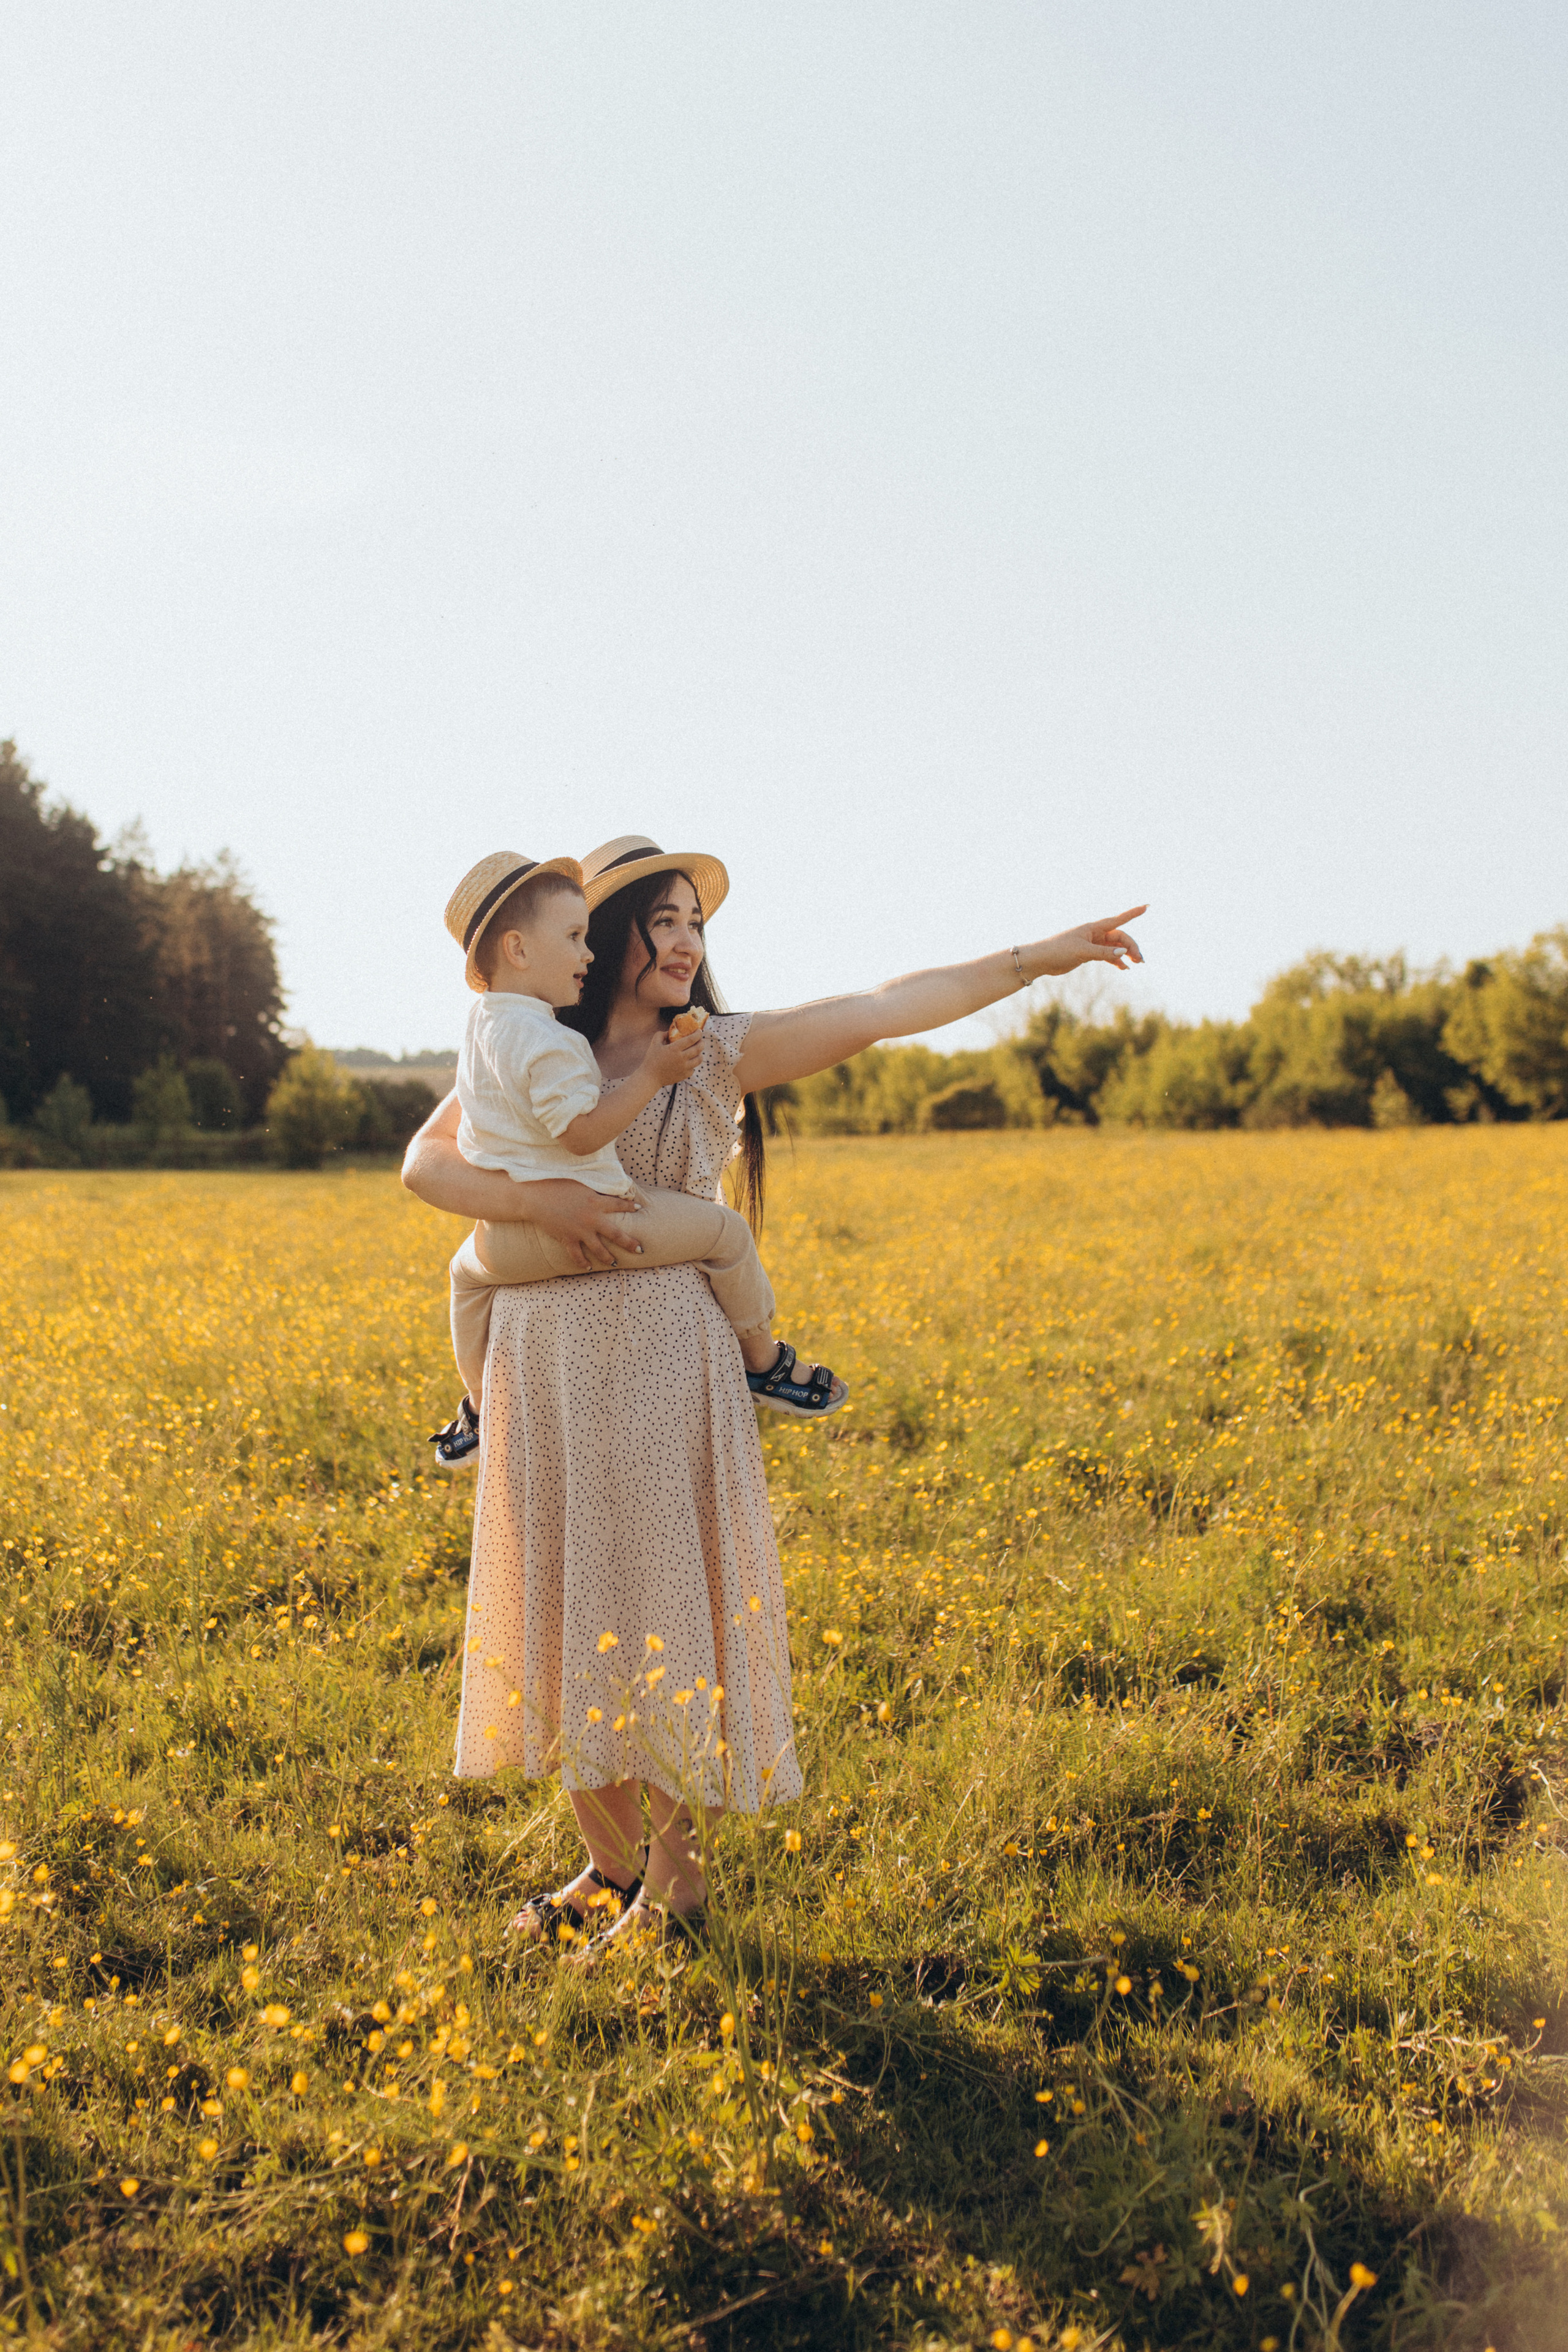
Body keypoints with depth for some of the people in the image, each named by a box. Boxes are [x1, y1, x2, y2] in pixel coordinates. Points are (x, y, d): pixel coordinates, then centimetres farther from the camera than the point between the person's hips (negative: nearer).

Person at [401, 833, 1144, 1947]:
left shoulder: (717, 1055, 2)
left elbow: (883, 1009, -4)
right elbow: (425, 1165, -1)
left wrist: (1036, 958, -10)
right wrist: (543, 1201, -18)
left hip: (668, 1364, -2)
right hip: (547, 1371, 3)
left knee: (668, 1602, -1)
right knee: (568, 1605, 9)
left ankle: (677, 1887, 14)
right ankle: (611, 1865, 26)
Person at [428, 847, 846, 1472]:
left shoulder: (481, 1022, 9)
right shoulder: (547, 1042, -20)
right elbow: (582, 1133, -22)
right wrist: (653, 1075, -18)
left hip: (507, 1239, 9)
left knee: (469, 1270, 41)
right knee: (725, 1231, 1)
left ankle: (480, 1406, 45)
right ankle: (764, 1365, 16)